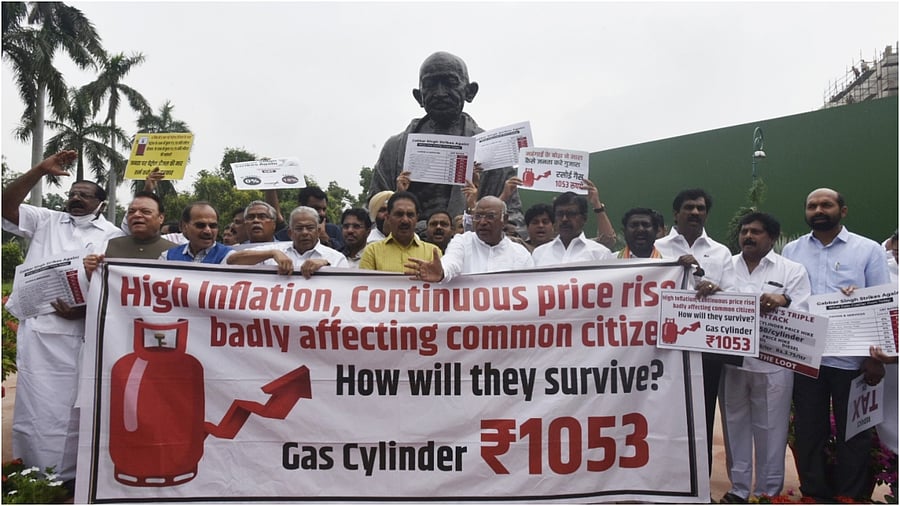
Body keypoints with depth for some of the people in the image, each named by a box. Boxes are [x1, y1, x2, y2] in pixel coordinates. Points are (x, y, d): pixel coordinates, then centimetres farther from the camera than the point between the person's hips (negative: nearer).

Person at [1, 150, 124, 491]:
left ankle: (64, 476, 12)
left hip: (76, 329, -2)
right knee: (34, 402, 5)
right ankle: (32, 474, 15)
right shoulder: (46, 220, 17)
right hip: (35, 325, 3)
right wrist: (41, 170, -2)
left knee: (67, 405, 3)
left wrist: (85, 310, -15)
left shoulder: (112, 236, 7)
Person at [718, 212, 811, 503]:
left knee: (770, 430, 6)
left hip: (773, 363, -2)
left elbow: (802, 316, -4)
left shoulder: (792, 270, 3)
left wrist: (783, 302, -22)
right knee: (735, 426, 12)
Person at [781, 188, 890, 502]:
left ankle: (850, 498, 24)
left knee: (853, 434, 9)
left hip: (852, 360, -2)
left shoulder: (869, 250, 1)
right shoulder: (791, 251, 8)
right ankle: (814, 495, 26)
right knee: (808, 432, 12)